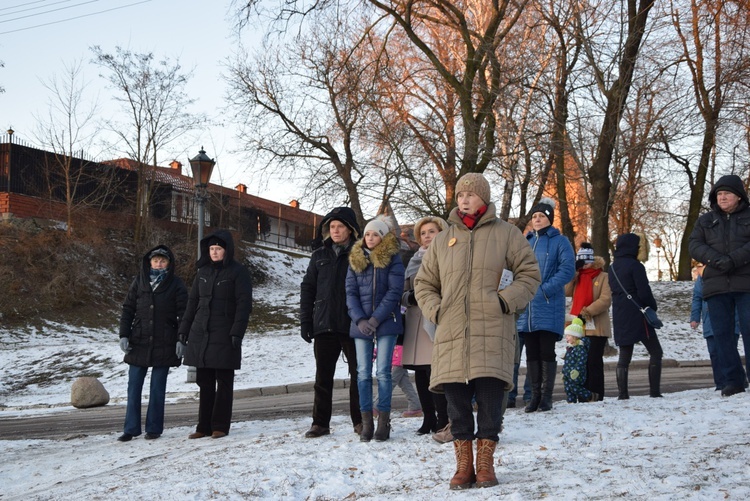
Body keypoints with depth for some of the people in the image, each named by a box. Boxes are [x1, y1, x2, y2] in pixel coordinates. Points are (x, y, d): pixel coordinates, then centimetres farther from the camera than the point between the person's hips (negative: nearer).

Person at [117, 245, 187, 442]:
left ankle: (154, 428, 12)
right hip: (139, 343, 2)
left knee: (157, 388, 3)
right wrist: (124, 335, 0)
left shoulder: (176, 285, 1)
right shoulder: (139, 282, 7)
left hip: (164, 344, -2)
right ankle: (131, 428, 10)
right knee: (134, 386, 3)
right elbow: (128, 309, 8)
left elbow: (183, 314, -1)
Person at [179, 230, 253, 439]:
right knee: (204, 382, 8)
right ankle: (204, 426, 14)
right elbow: (193, 302, 16)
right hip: (200, 335, 5)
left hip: (224, 336, -5)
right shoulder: (203, 272, 12)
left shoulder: (238, 272, -4)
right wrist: (184, 329, 10)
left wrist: (237, 332, -17)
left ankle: (220, 426, 7)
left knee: (224, 382, 2)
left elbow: (244, 304, -9)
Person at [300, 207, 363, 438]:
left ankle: (359, 421, 13)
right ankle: (320, 423, 14)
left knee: (358, 374, 4)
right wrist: (305, 321, 4)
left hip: (353, 325, -3)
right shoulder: (320, 255, 11)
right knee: (323, 376, 7)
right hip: (324, 325, 3)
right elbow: (307, 288, 11)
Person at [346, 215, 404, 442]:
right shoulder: (355, 260, 11)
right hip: (361, 324, 3)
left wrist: (376, 319, -14)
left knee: (383, 372, -4)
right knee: (363, 373, 2)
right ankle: (366, 422, 6)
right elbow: (350, 293, 6)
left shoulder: (392, 259, 1)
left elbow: (394, 292, -7)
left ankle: (384, 421, 1)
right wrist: (360, 320, -8)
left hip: (386, 323, -3)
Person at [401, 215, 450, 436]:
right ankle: (429, 420, 17)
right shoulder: (415, 259, 20)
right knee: (420, 373, 7)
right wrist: (410, 297, -3)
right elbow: (403, 292, 19)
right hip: (416, 323, 6)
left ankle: (443, 422, -6)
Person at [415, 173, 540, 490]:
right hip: (452, 333, 3)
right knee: (457, 401, 2)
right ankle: (464, 466, 11)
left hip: (493, 332, -2)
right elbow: (423, 283, 21)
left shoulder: (506, 234, 7)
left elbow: (530, 273, 8)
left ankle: (485, 463, 9)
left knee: (490, 398, -4)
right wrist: (435, 310, 5)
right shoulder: (443, 239, 16)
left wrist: (507, 300, -6)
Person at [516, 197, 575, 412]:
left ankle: (546, 396, 3)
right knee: (531, 353, 7)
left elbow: (568, 269, -9)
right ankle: (535, 395, 13)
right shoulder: (525, 242, 16)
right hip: (526, 306, 5)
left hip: (548, 306, -5)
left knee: (547, 352, -3)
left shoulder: (559, 241, 1)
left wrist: (545, 289, -16)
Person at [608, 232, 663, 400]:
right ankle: (654, 390, -5)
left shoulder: (612, 267, 12)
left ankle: (622, 393, 2)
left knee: (624, 356, 8)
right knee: (655, 352, 2)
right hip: (637, 316, -7)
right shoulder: (635, 266, -11)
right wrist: (652, 307, 3)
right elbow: (644, 292, -12)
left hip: (619, 318, 7)